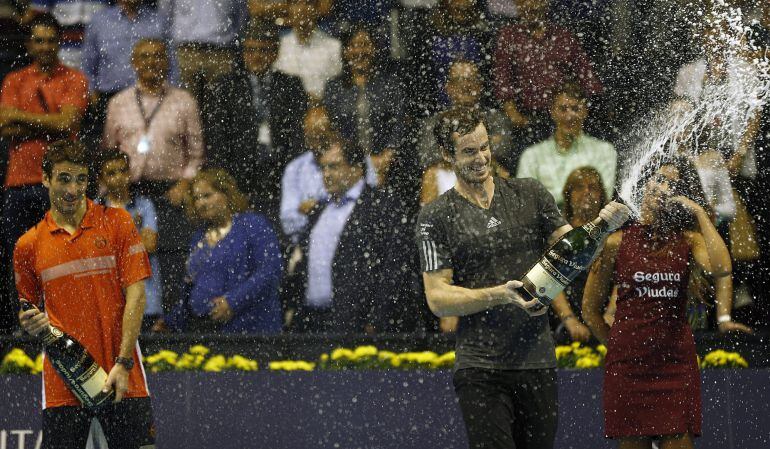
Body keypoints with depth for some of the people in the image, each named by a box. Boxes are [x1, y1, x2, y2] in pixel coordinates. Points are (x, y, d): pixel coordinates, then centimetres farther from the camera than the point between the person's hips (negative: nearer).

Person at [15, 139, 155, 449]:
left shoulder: (116, 222, 3)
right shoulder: (28, 246, 8)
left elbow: (135, 296, -2)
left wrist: (123, 364, -10)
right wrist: (29, 324, -5)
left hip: (121, 378, -1)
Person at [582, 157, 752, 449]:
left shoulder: (687, 240, 4)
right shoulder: (617, 242, 2)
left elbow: (721, 268, -19)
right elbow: (590, 308, 9)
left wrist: (700, 214, -12)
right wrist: (618, 347, 6)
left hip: (676, 365, 0)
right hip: (627, 367, 0)